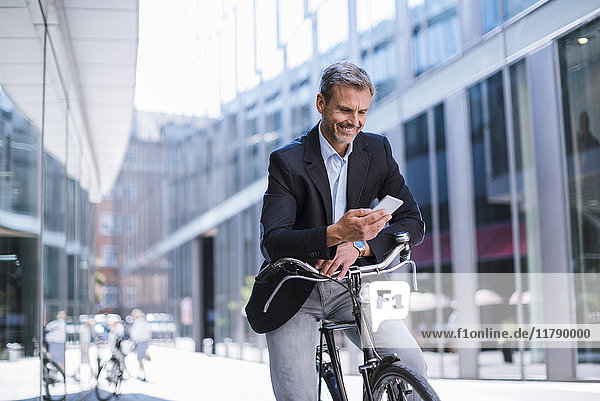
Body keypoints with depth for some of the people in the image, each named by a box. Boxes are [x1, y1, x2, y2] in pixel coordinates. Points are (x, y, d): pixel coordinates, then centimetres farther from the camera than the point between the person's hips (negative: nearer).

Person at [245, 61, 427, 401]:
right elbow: (273, 242, -23)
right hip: (294, 294, -2)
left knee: (412, 367, -16)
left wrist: (357, 246, -23)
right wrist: (335, 234, -41)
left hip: (350, 282, 3)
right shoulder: (287, 161, -13)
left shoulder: (378, 150, -2)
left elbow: (413, 222, -5)